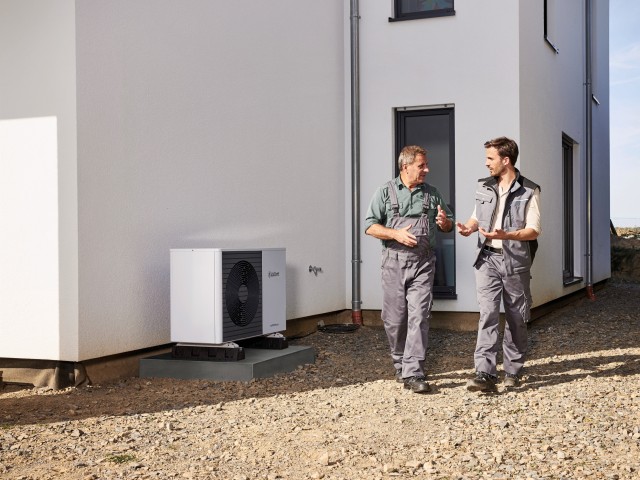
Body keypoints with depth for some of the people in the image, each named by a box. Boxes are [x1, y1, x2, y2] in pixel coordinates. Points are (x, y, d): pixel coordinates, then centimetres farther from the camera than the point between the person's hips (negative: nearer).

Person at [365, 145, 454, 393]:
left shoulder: (432, 193, 12)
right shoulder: (385, 192, 4)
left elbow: (449, 225, 20)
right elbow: (370, 226, -1)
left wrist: (444, 222, -4)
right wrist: (396, 234, -15)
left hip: (423, 263, 1)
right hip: (394, 261, -1)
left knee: (419, 317, -9)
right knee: (394, 318, 5)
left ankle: (412, 374, -9)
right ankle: (400, 363, 27)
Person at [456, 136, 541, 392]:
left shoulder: (529, 191, -5)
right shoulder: (484, 187, 9)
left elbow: (533, 230, -9)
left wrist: (506, 235, -25)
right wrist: (469, 227, -3)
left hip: (516, 261, -2)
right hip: (488, 258, 2)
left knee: (516, 318, 8)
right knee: (488, 313, -11)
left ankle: (512, 371, 23)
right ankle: (485, 374, -16)